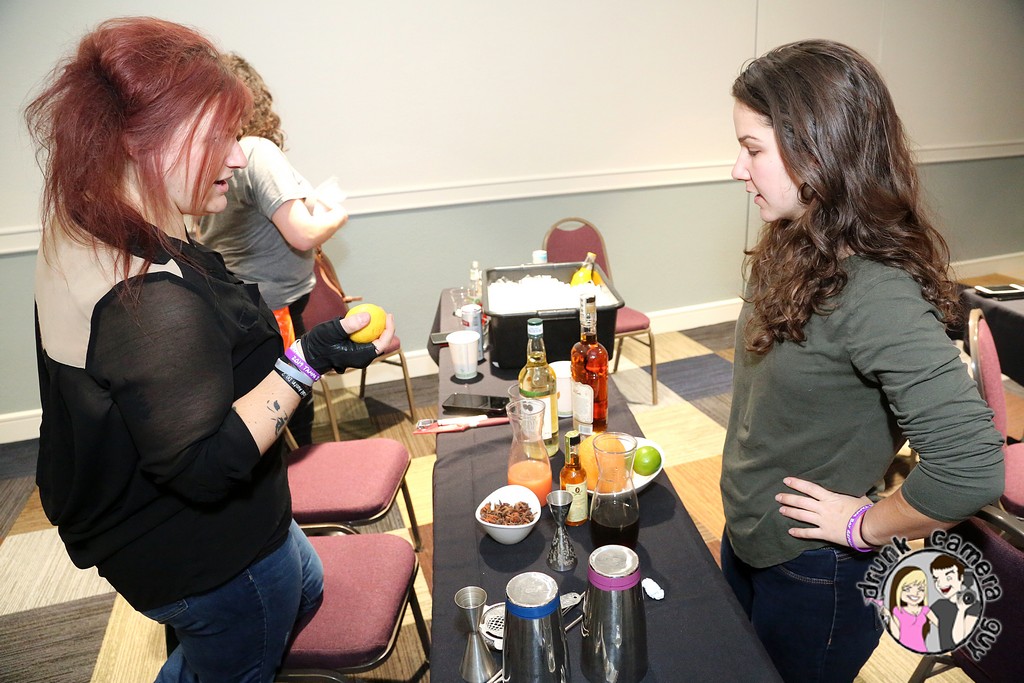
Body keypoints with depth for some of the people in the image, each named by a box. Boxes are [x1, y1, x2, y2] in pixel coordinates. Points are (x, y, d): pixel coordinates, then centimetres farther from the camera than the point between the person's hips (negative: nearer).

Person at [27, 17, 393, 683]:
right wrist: (307, 362, -35)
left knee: (305, 588, 32)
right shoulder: (151, 299, -36)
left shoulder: (77, 234, -2)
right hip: (214, 563, -9)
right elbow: (202, 465, -32)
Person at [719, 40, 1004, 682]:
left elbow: (972, 466, -36)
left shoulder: (875, 293, -31)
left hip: (814, 576, -7)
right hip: (746, 541, 7)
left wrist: (863, 525, -20)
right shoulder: (795, 250, -5)